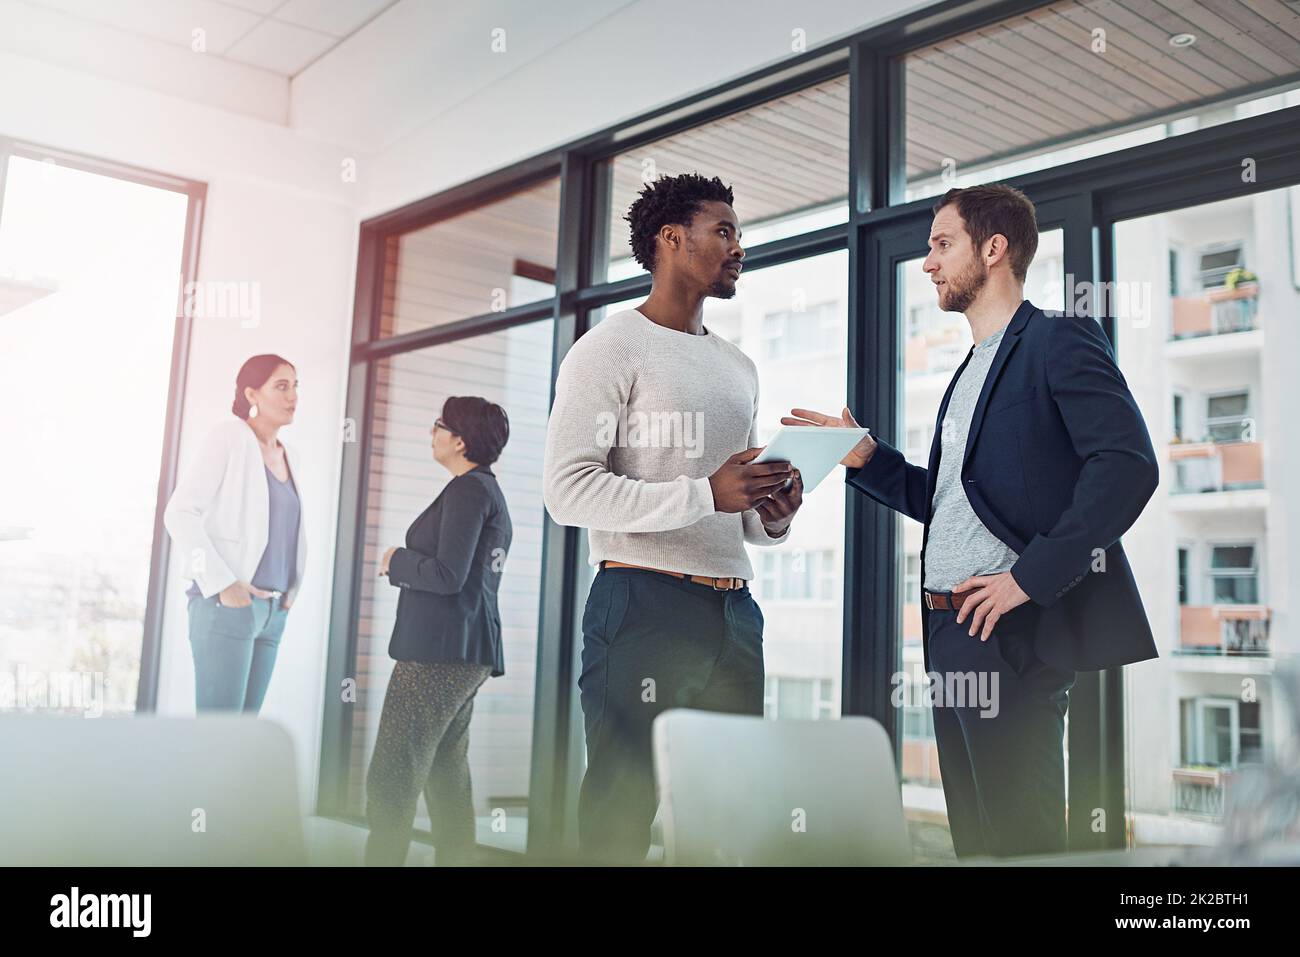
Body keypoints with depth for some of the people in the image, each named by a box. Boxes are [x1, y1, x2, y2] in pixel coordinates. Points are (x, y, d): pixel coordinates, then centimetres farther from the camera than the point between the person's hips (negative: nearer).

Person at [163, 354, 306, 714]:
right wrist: (222, 583, -17)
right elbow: (180, 513, -11)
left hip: (271, 611, 7)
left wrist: (291, 589, 10)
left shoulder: (288, 456, 16)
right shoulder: (229, 438, -4)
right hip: (226, 604, -7)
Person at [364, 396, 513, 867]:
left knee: (391, 780, -8)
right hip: (469, 655, 10)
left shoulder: (467, 490, -11)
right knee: (447, 779, 14)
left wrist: (395, 561, -4)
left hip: (440, 652, -10)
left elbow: (448, 575, -19)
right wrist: (407, 563, 14)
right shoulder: (493, 493, 19)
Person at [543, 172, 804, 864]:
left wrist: (773, 519, 2)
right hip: (644, 605, -7)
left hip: (734, 611, 7)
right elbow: (568, 490, -13)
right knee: (620, 813, -3)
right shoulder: (611, 350, -1)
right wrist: (706, 494, -19)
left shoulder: (739, 369, 22)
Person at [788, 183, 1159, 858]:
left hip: (1012, 631, -9)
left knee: (1020, 838, -3)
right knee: (974, 840, 14)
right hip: (950, 631, 9)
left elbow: (1128, 465, -19)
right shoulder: (970, 371, 23)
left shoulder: (1058, 340, -5)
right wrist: (865, 457, 10)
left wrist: (1031, 577, -22)